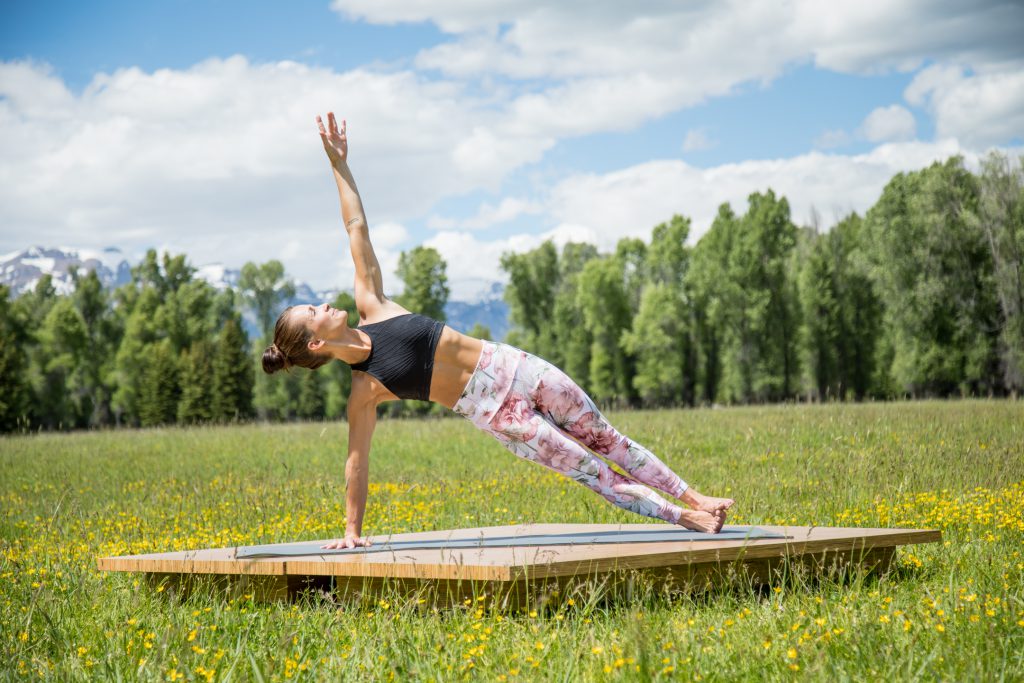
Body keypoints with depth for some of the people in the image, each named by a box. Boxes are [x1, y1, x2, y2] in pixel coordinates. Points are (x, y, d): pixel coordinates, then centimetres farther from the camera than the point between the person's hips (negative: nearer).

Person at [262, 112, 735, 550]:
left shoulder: (371, 308, 0)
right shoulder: (364, 391, -11)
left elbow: (357, 228, 1)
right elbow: (357, 460, -6)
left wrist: (338, 163, 2)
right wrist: (351, 530, -5)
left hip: (512, 367, 5)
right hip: (495, 411, -5)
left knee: (605, 440, 11)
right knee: (591, 470, -2)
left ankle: (694, 499, 21)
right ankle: (681, 517, 10)